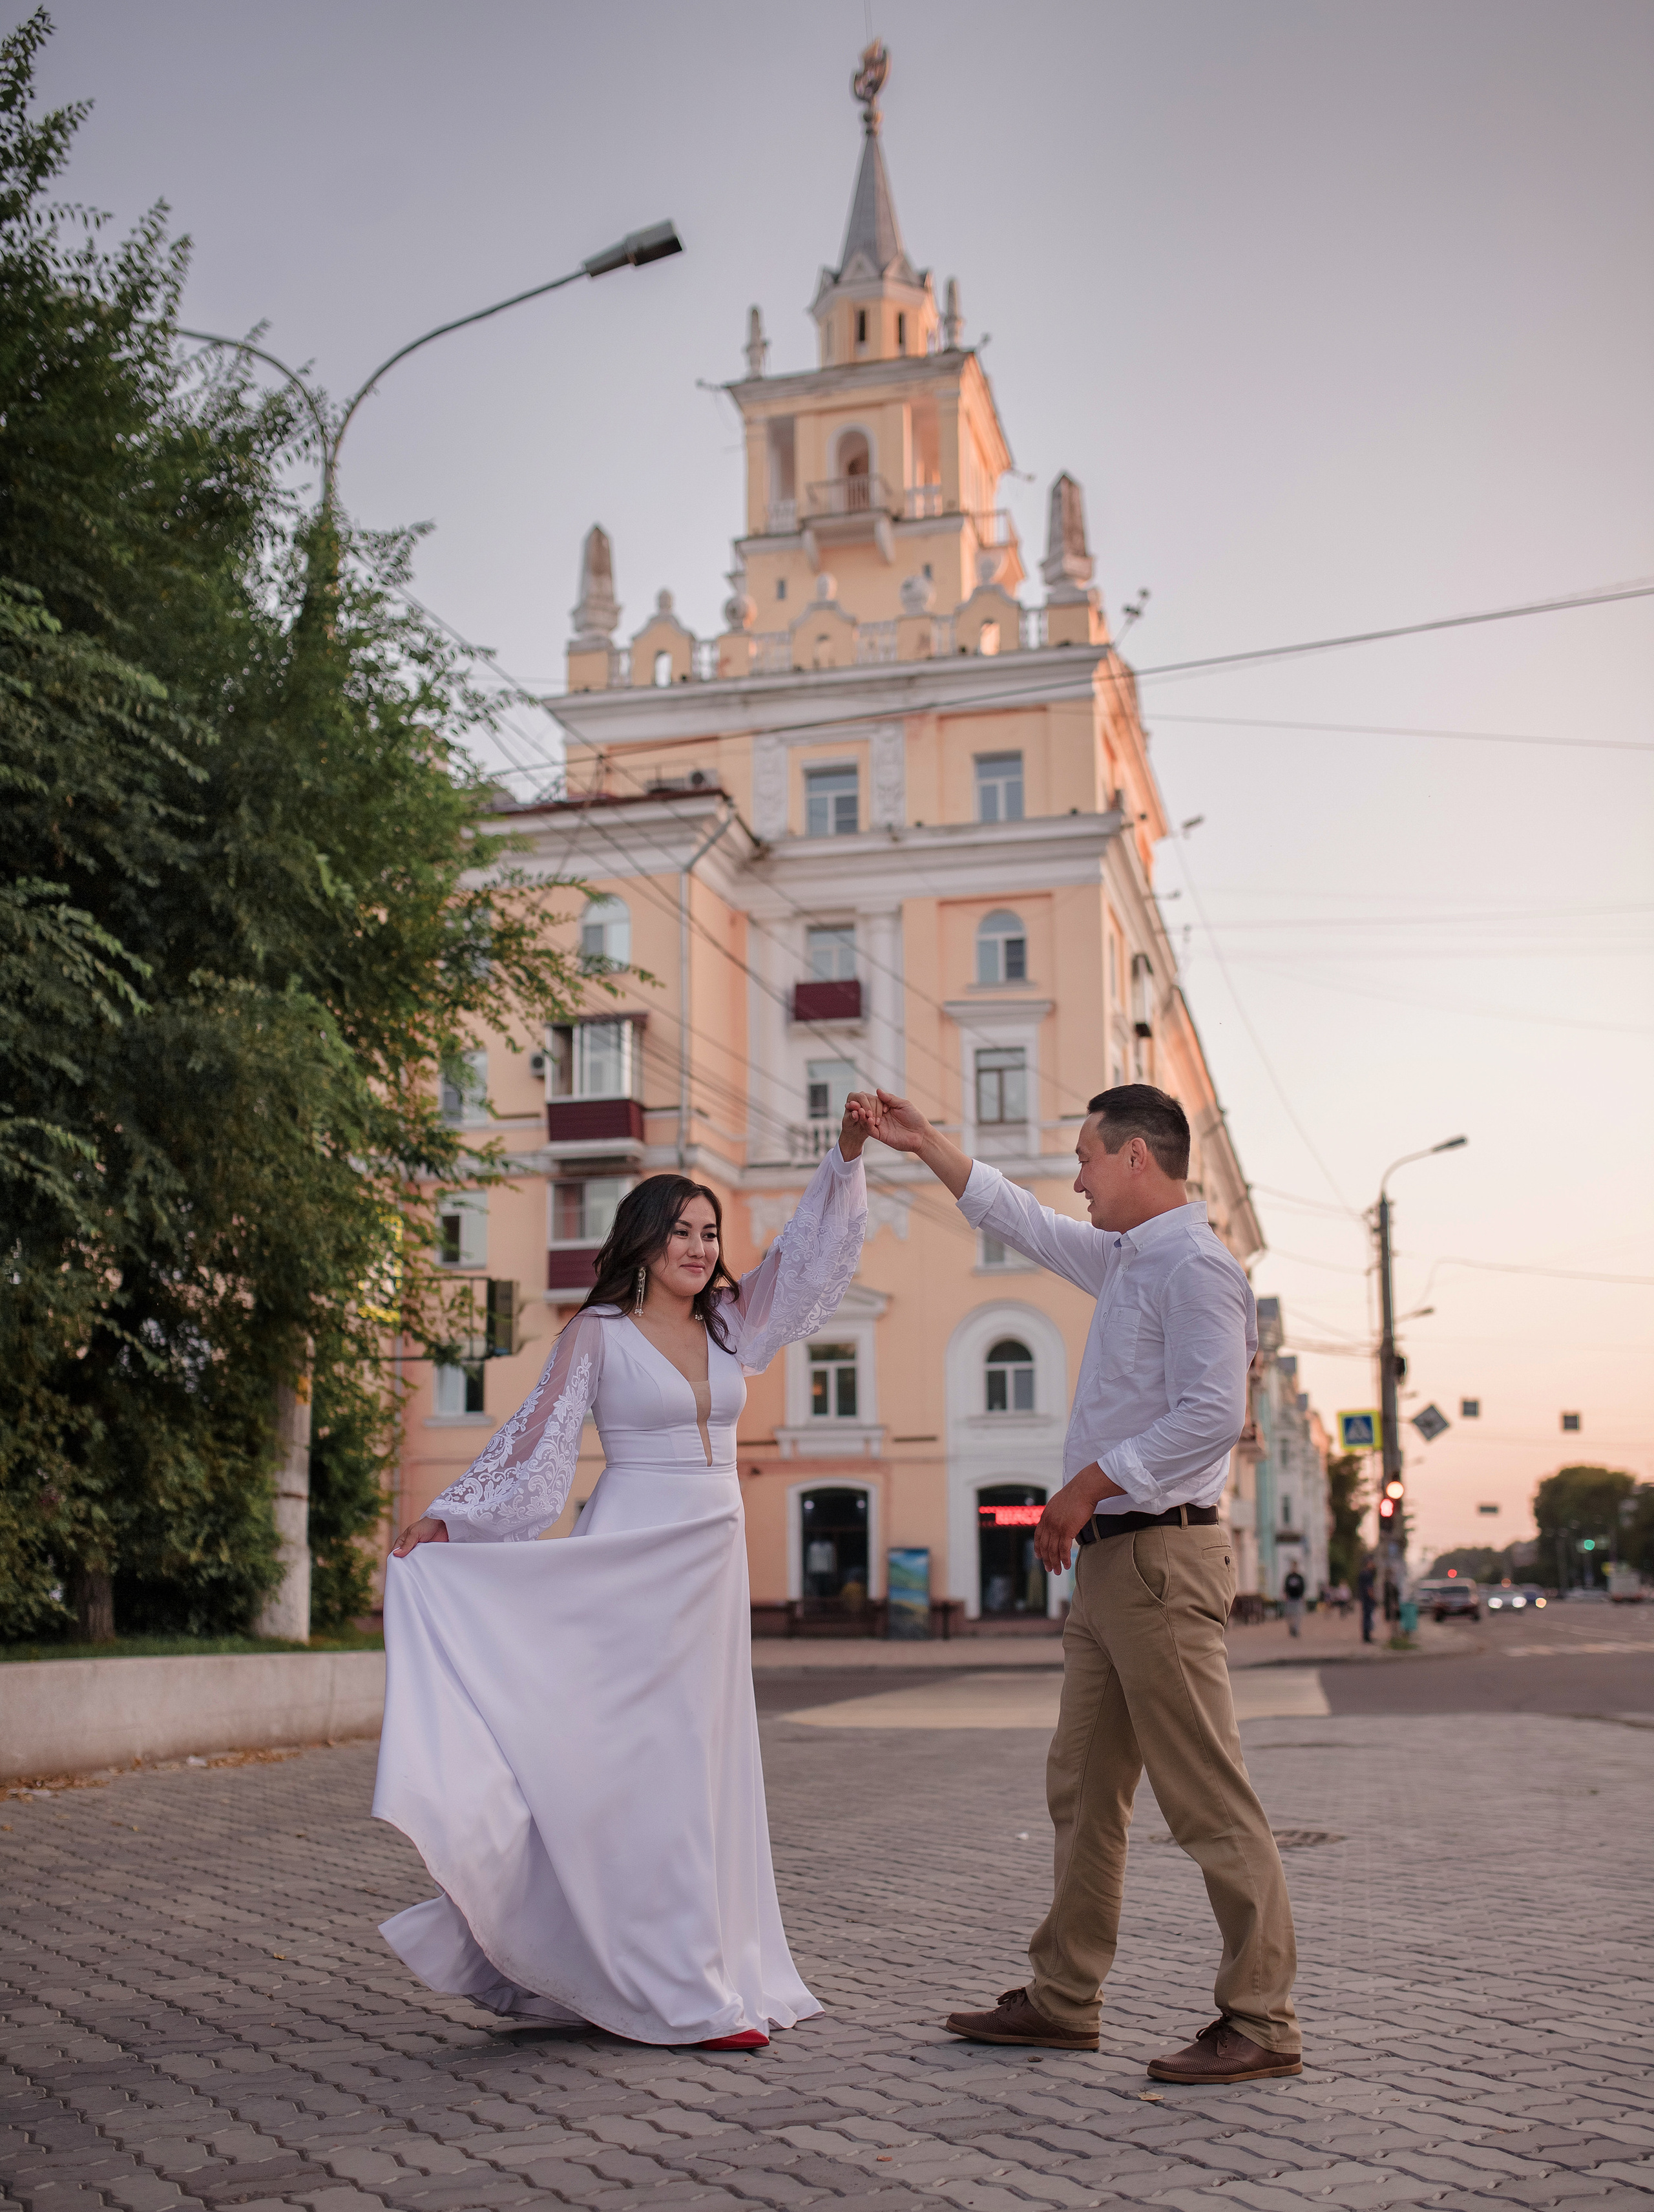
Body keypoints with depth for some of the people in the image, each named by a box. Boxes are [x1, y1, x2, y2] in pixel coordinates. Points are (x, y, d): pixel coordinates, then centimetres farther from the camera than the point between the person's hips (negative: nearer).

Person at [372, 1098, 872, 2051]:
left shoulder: (731, 1323, 12)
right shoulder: (599, 1333, -3)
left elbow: (810, 1253, 11)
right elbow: (538, 1443, -4)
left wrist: (848, 1157, 0)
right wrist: (448, 1517, -11)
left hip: (714, 1564, 6)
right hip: (630, 1563, -6)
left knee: (703, 1766, 9)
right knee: (642, 1765, -6)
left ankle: (709, 1968, 18)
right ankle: (676, 1993, -3)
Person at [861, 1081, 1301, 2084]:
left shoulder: (1196, 1266, -13)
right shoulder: (1125, 1260, 17)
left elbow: (1211, 1416, -22)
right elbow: (1025, 1223, 31)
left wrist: (1088, 1485, -18)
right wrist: (927, 1146, 33)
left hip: (1162, 1554, -10)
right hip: (1110, 1560, 10)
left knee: (1210, 1801, -5)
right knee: (1084, 1791, 14)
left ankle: (1263, 2026, 2)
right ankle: (1065, 2000, 23)